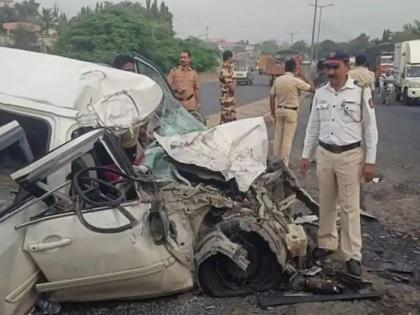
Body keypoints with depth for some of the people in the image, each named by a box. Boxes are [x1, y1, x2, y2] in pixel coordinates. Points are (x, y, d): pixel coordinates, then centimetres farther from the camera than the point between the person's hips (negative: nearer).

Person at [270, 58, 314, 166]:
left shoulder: (277, 80, 1)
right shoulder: (296, 81, -13)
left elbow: (272, 98, 4)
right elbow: (312, 88, -5)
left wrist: (273, 112, 12)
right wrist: (304, 79, 7)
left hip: (279, 110, 5)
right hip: (291, 111, -5)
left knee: (277, 137, 13)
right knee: (288, 138, 1)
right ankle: (284, 162, 6)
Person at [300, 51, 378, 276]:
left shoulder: (361, 91, -8)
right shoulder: (320, 93, 4)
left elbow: (370, 128, -5)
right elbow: (313, 126, 11)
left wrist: (370, 161, -7)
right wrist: (306, 155, 11)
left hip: (350, 155, -4)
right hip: (324, 154, 4)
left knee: (350, 207, 2)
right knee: (326, 203, 14)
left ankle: (353, 255, 12)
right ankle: (327, 243, 30)